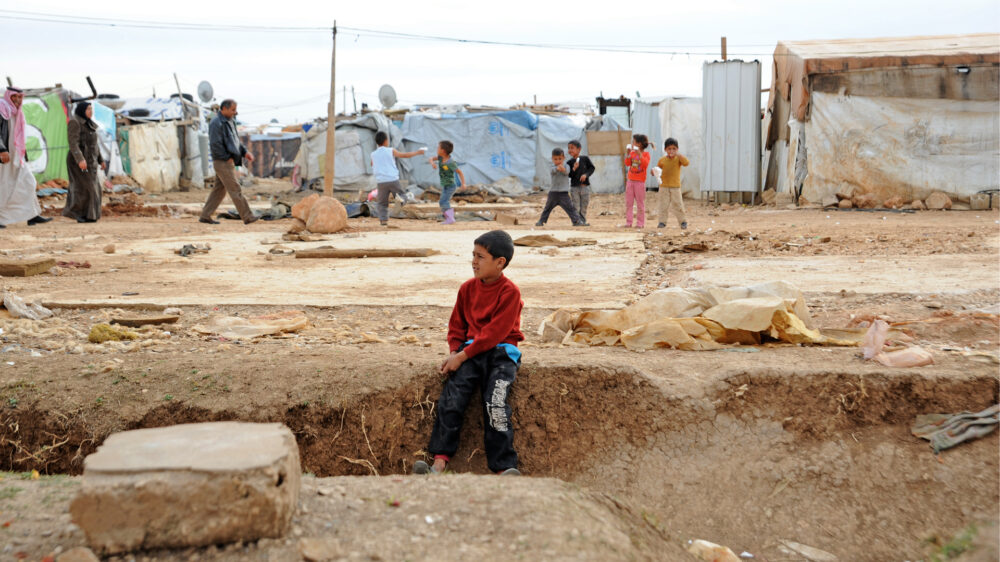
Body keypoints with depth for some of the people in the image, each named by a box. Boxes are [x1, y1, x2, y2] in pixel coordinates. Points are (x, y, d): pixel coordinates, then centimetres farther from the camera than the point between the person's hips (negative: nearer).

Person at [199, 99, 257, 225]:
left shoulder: (230, 122, 16)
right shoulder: (217, 123, -14)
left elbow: (236, 141, 22)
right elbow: (215, 145, -21)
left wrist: (245, 152, 8)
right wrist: (227, 158, -16)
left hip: (228, 162, 10)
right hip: (222, 162, -10)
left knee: (219, 190, 11)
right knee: (235, 190, -7)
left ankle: (205, 216, 16)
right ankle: (247, 217, -5)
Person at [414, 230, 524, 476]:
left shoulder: (509, 291, -7)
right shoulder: (468, 288, 12)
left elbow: (494, 332, -13)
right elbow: (456, 326, 19)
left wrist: (463, 355, -16)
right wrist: (455, 352, 0)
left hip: (501, 351, -4)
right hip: (471, 350, 4)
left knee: (494, 402, -25)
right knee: (451, 397, -18)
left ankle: (504, 468, -25)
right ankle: (439, 463, -24)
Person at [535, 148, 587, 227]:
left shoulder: (566, 166, 0)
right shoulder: (552, 167, 1)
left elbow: (567, 172, -23)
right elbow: (552, 170, -23)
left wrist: (563, 169, -48)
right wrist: (557, 168, -48)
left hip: (563, 193, -1)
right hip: (553, 192, 1)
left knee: (570, 207, -8)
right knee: (548, 208, 11)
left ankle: (577, 221, -6)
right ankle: (541, 221, 21)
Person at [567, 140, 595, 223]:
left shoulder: (585, 159, 0)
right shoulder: (570, 162, 0)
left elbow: (592, 168, 3)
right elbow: (569, 175, -4)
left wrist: (586, 174, -12)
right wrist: (573, 169, -21)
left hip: (585, 187, 1)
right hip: (574, 188, -1)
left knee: (583, 208, 7)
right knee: (575, 208, -3)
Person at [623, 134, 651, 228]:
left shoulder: (645, 154, -3)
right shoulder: (632, 153, 8)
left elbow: (645, 164, -19)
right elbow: (627, 164, -2)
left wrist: (640, 154, -24)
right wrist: (628, 153, -11)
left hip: (640, 181, -5)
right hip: (630, 180, 5)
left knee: (640, 203, 0)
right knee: (628, 202, 4)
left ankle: (640, 223, 5)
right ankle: (628, 222, 7)